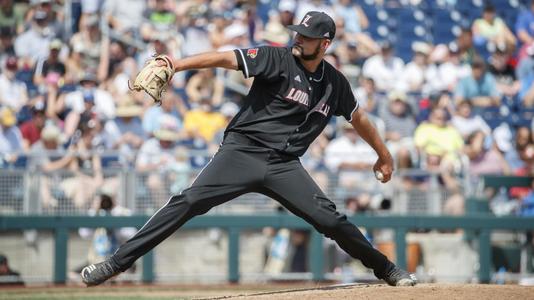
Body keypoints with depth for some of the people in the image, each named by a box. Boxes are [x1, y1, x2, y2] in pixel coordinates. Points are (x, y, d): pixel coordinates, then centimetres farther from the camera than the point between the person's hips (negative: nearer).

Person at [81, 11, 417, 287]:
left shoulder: (335, 83, 9)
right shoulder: (278, 59, -5)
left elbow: (358, 118, 26)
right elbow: (226, 59, -17)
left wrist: (385, 155, 33)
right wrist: (176, 65, -29)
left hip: (284, 165, 3)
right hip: (242, 151, -3)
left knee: (330, 219, -8)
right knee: (188, 202, -18)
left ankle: (387, 269, 12)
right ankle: (117, 263, -17)